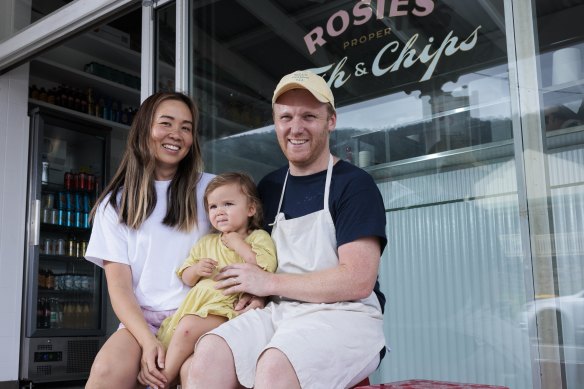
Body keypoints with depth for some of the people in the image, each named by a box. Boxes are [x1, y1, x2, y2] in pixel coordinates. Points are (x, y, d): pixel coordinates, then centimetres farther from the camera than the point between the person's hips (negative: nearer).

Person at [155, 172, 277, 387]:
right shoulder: (206, 243, 21)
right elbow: (186, 278, 20)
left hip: (228, 307, -6)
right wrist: (196, 270, -3)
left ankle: (164, 378, -13)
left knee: (188, 327, -28)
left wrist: (238, 244, -7)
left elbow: (266, 269, -13)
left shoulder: (259, 238, 5)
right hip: (197, 304, 7)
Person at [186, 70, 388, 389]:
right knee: (208, 354, -24)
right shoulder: (269, 187, 16)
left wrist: (268, 282, -9)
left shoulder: (354, 184, -2)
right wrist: (248, 284, 0)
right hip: (278, 312, 5)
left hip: (342, 316, -5)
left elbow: (358, 280, -13)